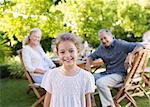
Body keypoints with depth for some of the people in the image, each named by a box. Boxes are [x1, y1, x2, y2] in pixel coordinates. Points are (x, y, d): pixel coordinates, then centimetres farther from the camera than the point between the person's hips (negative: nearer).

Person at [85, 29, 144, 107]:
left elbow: (140, 46, -16)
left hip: (118, 74, -7)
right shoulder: (101, 48, 9)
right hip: (107, 73, 7)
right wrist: (88, 63, -3)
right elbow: (92, 56, 20)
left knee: (100, 82, -30)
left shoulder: (120, 44, -10)